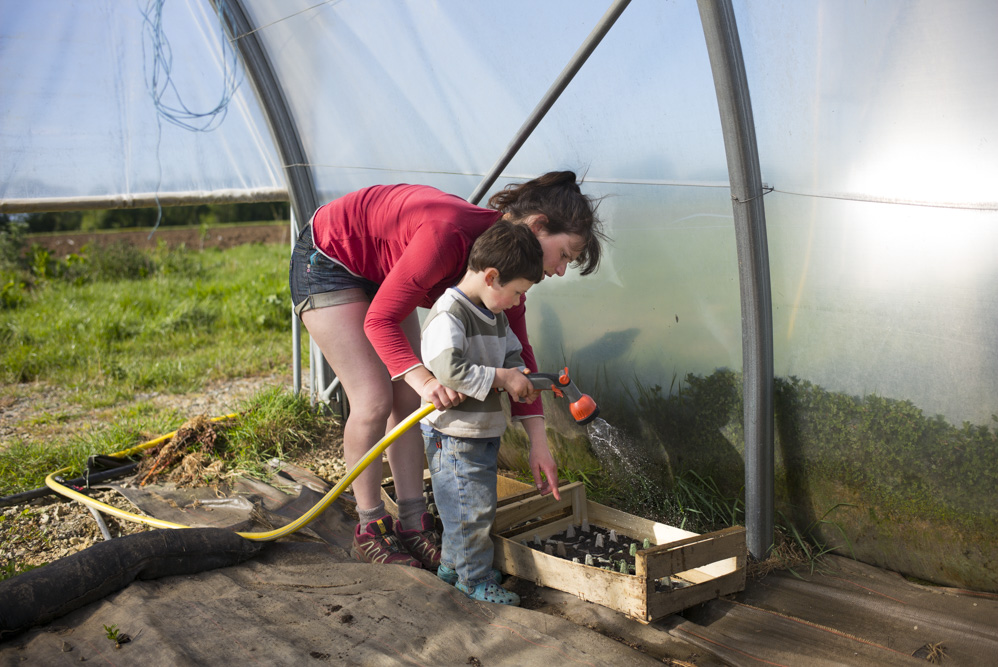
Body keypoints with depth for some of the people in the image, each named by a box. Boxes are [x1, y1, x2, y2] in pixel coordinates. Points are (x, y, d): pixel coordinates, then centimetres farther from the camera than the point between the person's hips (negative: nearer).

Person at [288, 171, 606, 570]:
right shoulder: (450, 234, -38)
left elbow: (515, 349, -6)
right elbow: (380, 320, -33)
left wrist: (537, 439, -10)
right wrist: (423, 378, -48)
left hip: (380, 271, 8)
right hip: (326, 263, -8)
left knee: (409, 400, 1)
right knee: (374, 401, -13)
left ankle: (413, 527, 7)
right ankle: (369, 532, 2)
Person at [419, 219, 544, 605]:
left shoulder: (495, 315, 11)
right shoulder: (447, 315, -22)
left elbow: (512, 354, 21)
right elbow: (449, 370, -34)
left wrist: (519, 378, -2)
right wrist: (501, 378, -26)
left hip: (486, 430, 10)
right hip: (454, 434, -9)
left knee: (477, 504, 19)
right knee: (471, 507, -3)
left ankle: (452, 564, 35)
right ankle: (473, 579, 11)